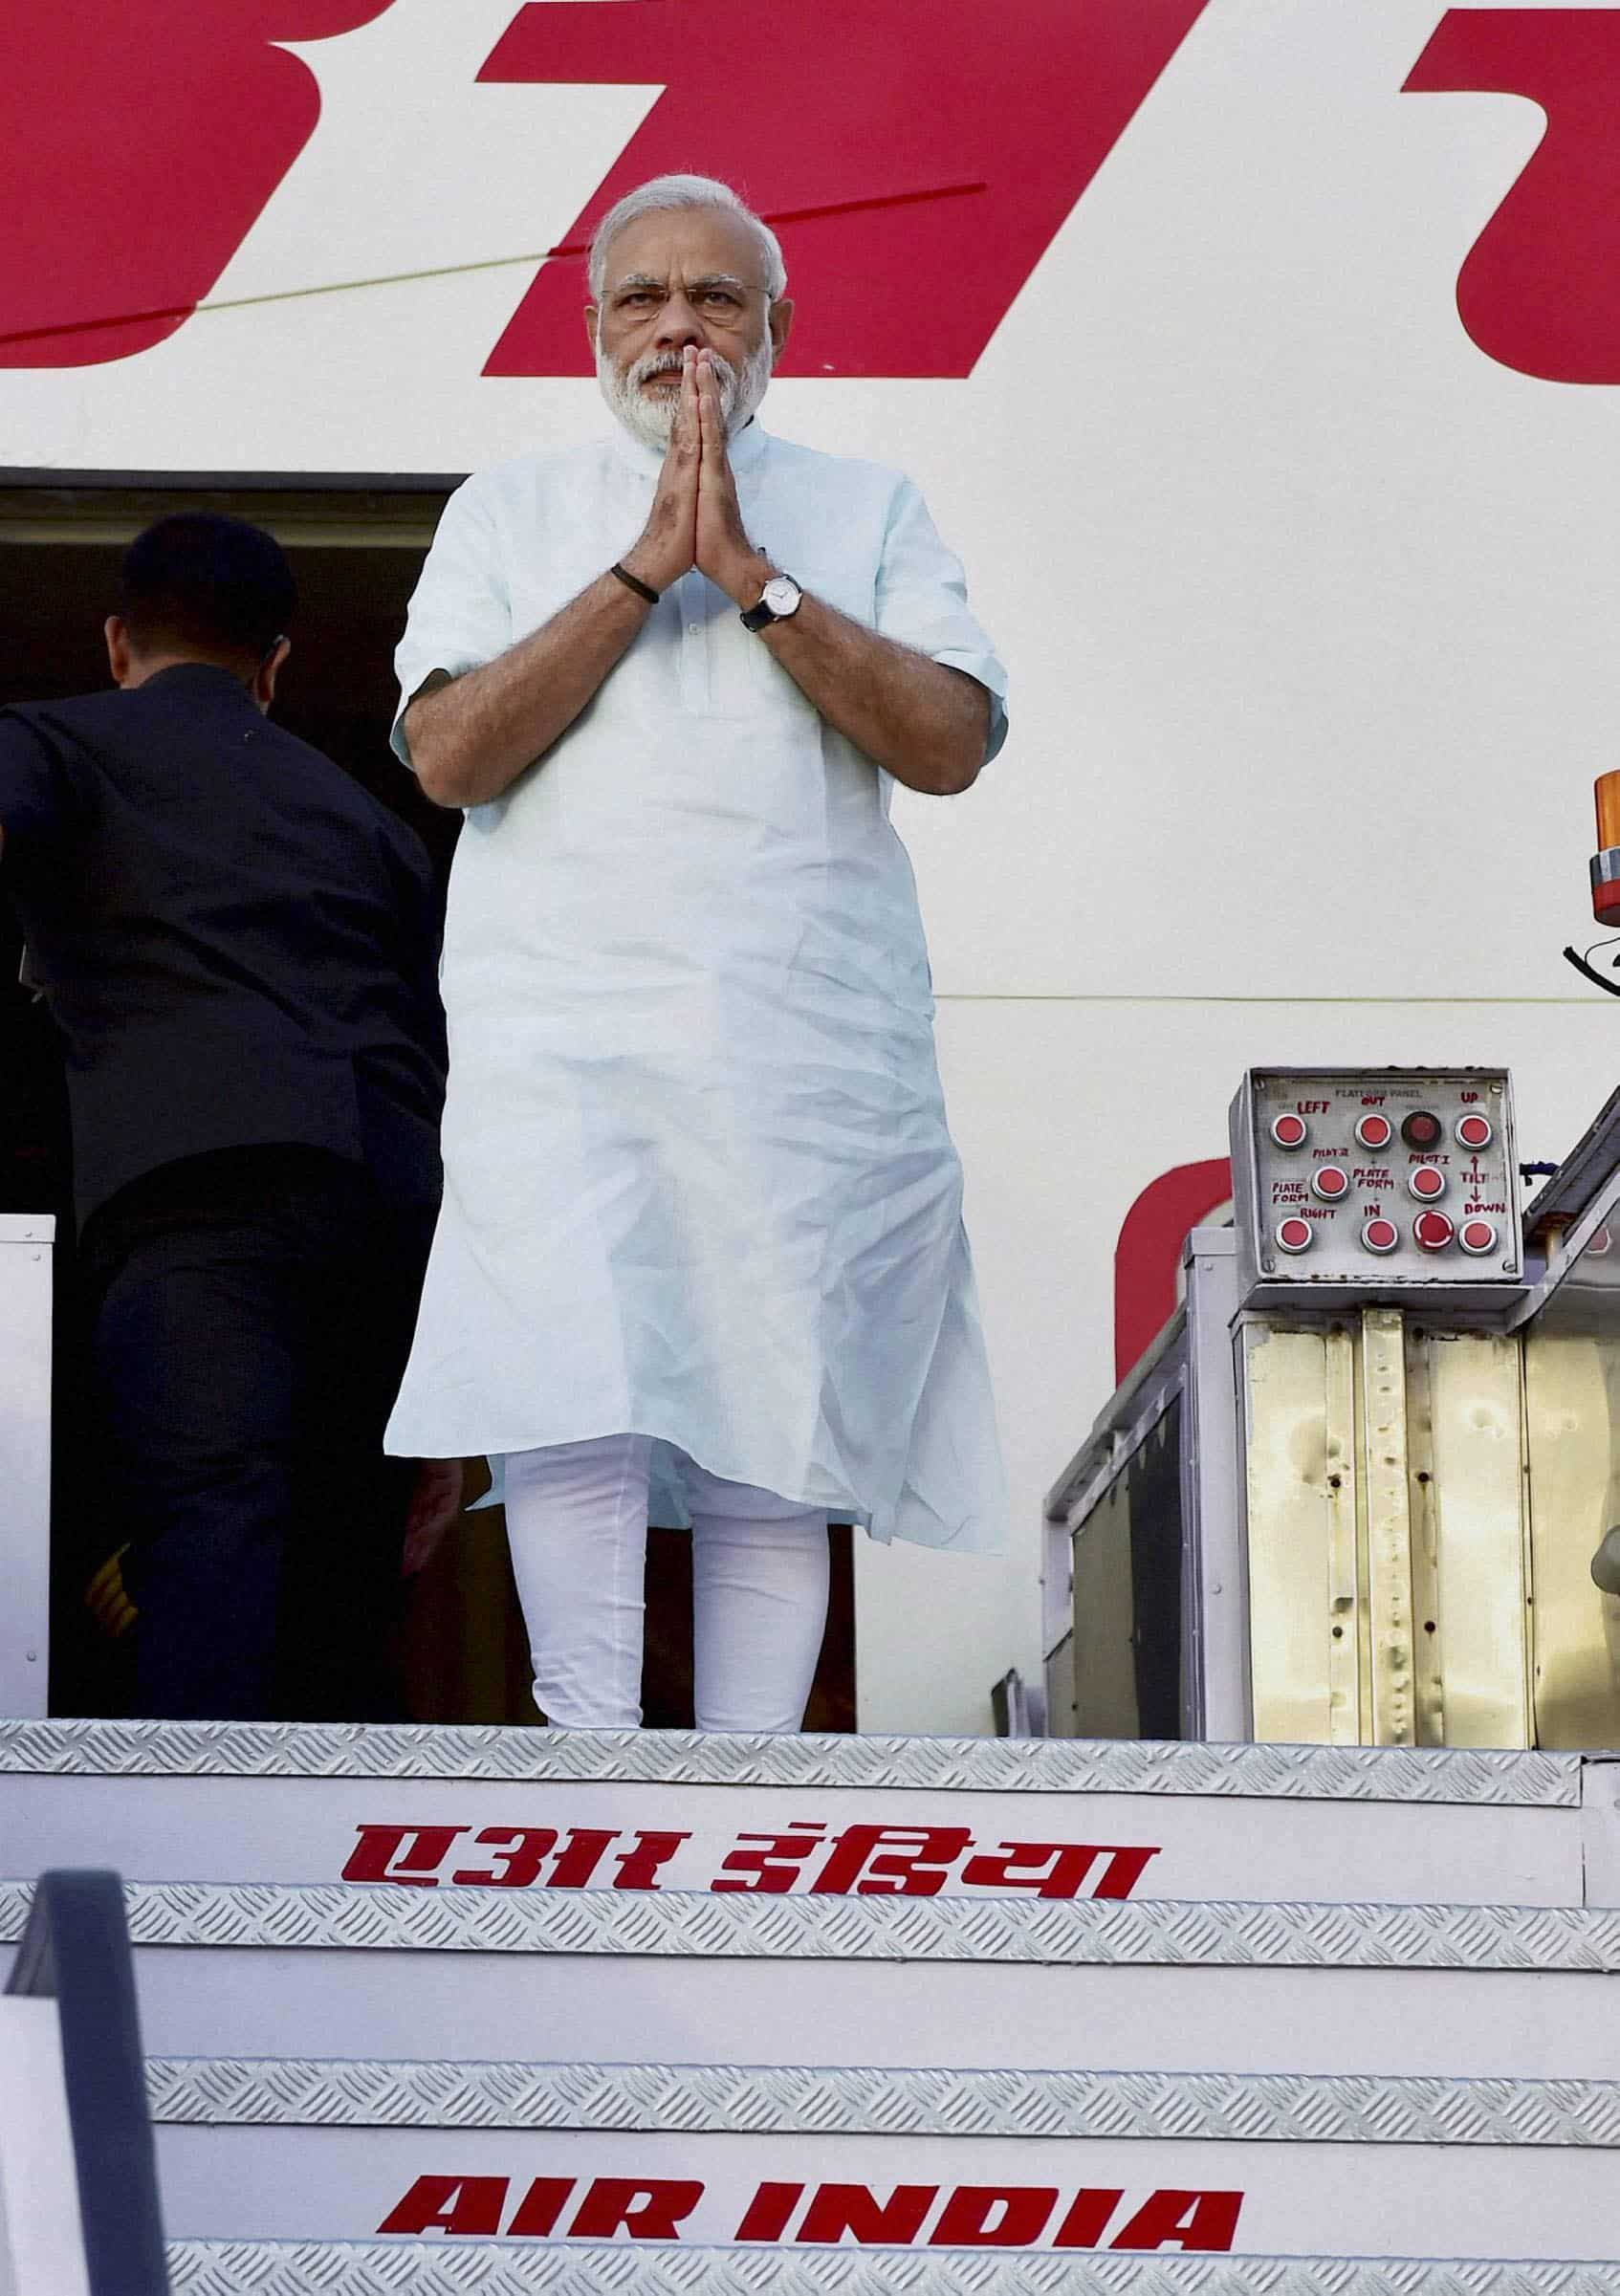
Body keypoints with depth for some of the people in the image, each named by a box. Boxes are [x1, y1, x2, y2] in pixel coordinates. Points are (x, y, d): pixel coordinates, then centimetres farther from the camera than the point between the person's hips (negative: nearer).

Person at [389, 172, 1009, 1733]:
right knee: (574, 1390, -18)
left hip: (813, 1035, 1)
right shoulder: (512, 510, 16)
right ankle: (592, 1750, -17)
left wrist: (751, 575, -8)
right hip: (564, 1021, -1)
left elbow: (952, 740, 0)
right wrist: (644, 567, -5)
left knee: (779, 1419, -3)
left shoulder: (868, 514, 16)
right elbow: (447, 754, 1)